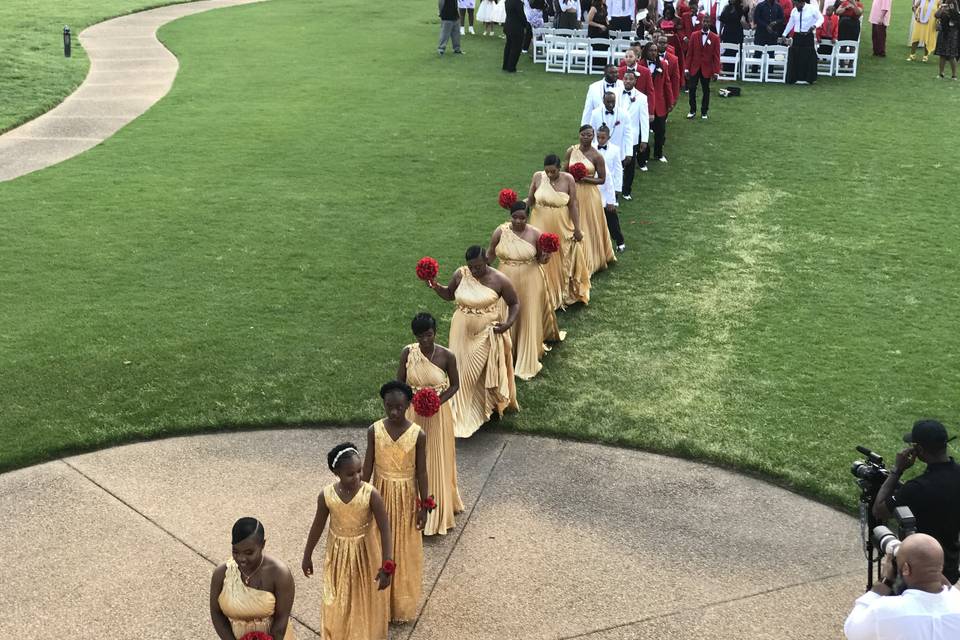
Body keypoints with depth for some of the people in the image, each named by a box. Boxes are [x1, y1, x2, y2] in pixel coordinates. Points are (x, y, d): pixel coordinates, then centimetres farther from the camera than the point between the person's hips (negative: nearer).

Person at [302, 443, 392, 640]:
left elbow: (385, 530, -22)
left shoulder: (371, 494, -23)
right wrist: (307, 556, 10)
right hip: (338, 555, 2)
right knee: (338, 604, 17)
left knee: (366, 601, 14)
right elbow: (317, 527, -1)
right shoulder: (326, 495, -16)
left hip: (366, 553, -2)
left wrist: (387, 566, -27)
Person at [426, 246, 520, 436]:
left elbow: (515, 303, -4)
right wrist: (436, 287, -9)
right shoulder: (460, 274, -6)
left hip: (487, 334, -3)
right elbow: (449, 294, 10)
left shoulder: (499, 280, -14)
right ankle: (461, 415, 22)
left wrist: (509, 323, -19)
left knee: (477, 372, 3)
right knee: (461, 370, 8)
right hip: (462, 332, 3)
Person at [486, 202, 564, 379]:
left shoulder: (535, 234, -12)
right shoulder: (500, 232, -9)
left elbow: (541, 258, 0)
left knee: (529, 318, 7)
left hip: (529, 281, -1)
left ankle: (527, 362, 21)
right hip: (507, 281, 1)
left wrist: (544, 258, -22)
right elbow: (490, 254, 5)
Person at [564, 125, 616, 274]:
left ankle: (591, 261, 22)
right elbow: (564, 172, 8)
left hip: (589, 194, -2)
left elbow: (602, 179, -5)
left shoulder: (597, 156, -9)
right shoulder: (571, 151, -1)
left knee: (590, 228, 7)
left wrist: (585, 179, -18)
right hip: (573, 193, 3)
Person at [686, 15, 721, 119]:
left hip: (707, 68, -1)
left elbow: (716, 56, -4)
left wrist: (716, 71, -8)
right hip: (694, 67, 1)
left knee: (706, 90, 7)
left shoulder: (715, 38, -3)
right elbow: (690, 53, 2)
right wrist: (687, 68, -2)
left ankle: (704, 112, 19)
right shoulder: (694, 35, 1)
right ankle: (692, 111, 15)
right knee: (692, 89, 1)